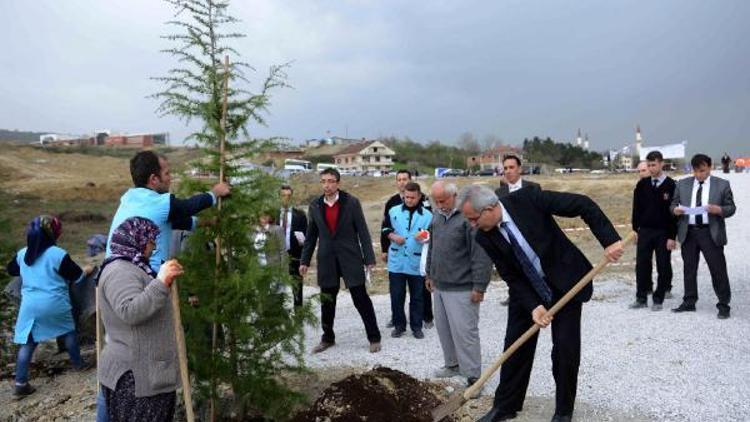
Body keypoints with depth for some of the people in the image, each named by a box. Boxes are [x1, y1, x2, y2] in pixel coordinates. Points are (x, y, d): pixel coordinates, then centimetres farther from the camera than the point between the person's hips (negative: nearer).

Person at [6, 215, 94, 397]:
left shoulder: (22, 254, 4)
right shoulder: (58, 254, -14)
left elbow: (11, 269, 25)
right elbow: (76, 276, -5)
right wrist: (87, 270, 15)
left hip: (30, 306, 4)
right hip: (55, 304, -4)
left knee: (27, 343, 7)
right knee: (69, 331, 20)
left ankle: (20, 383, 7)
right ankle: (78, 363, 33)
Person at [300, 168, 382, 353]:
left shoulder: (351, 202, -6)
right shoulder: (315, 206, 4)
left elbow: (362, 231, -5)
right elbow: (311, 236, 10)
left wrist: (369, 258, -8)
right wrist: (304, 261, 8)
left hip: (350, 259, -3)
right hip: (326, 261, 3)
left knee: (361, 299, 0)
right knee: (327, 303, 11)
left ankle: (374, 338, 14)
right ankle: (328, 338, 28)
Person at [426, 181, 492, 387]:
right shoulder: (437, 216, 9)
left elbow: (481, 254, -19)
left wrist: (479, 286, -18)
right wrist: (430, 274, 22)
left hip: (461, 288, -8)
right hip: (439, 285, 8)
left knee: (464, 332, -4)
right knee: (443, 329, 16)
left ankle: (473, 377, 9)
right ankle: (452, 364, 33)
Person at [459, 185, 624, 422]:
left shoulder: (527, 199, -24)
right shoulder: (485, 238, -12)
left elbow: (583, 205, -22)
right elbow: (511, 276, -9)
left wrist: (610, 240, -29)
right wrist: (533, 306, -21)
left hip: (564, 283, -3)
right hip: (526, 290, 3)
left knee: (565, 348, -1)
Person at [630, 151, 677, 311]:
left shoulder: (671, 186, -6)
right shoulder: (642, 184, 4)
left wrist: (672, 236, -10)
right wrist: (635, 229, 4)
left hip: (663, 233, -3)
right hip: (644, 231, 3)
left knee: (663, 267, 4)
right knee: (642, 265, 3)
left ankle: (658, 299, 14)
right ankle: (641, 298, 12)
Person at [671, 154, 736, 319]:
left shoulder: (722, 185, 4)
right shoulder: (682, 184, 10)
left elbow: (731, 208, 3)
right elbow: (673, 205, 12)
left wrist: (718, 210, -18)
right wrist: (675, 210, -11)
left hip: (711, 233, -2)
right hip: (688, 232, 3)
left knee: (718, 269, 0)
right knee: (689, 269, 10)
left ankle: (723, 305, 11)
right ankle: (689, 302, 20)